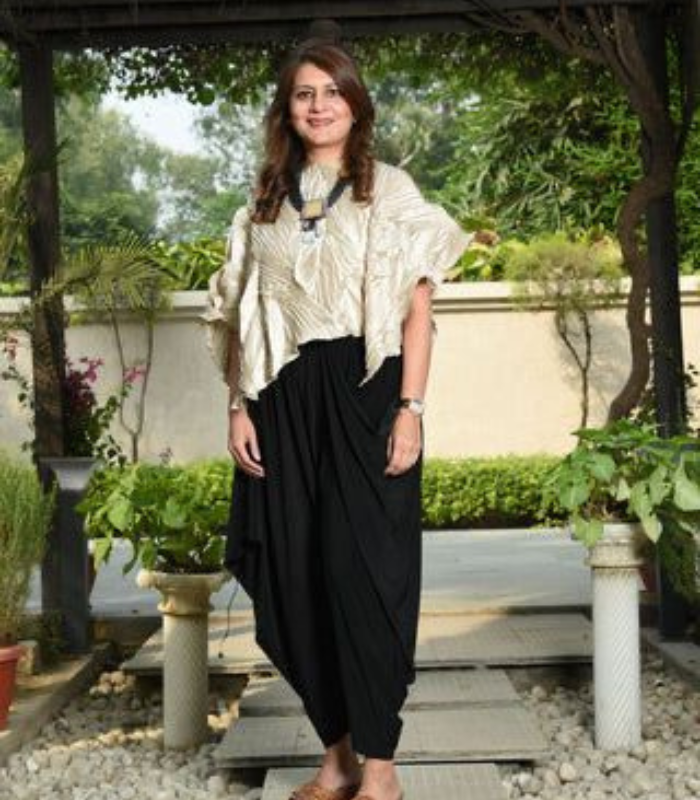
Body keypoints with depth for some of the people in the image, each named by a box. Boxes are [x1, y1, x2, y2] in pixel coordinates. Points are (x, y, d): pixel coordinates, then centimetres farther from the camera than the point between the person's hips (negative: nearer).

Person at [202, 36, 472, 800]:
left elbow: (417, 308, -2)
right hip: (285, 399, 4)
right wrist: (240, 406, 3)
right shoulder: (264, 204, 14)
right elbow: (241, 316, 12)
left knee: (363, 570, -5)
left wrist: (410, 409, -10)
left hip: (364, 392, -4)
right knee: (296, 576, 4)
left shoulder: (390, 190, 3)